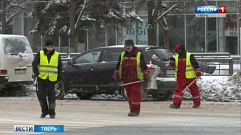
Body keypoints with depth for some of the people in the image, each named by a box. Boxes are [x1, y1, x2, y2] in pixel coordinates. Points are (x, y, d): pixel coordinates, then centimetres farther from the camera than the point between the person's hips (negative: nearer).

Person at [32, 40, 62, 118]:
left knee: (51, 95, -2)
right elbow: (34, 64, 5)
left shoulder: (57, 55, 7)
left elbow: (60, 67, 12)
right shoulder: (40, 54, 3)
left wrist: (58, 76, 3)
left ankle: (52, 112, 6)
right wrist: (36, 73, -5)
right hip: (42, 78, 0)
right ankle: (44, 111, 11)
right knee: (41, 94, -2)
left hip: (52, 79, 0)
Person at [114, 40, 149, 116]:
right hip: (126, 78, 5)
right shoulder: (122, 55, 13)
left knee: (135, 93, -11)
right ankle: (132, 109, 16)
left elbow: (143, 65, -1)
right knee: (129, 94, 8)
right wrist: (116, 74, 9)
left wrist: (146, 76, -4)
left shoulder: (139, 54, -1)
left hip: (136, 78, -5)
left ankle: (135, 110, -12)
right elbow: (118, 65, 18)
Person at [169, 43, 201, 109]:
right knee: (178, 90, -3)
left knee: (194, 90, 6)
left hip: (190, 77, -5)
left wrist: (198, 73, -14)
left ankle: (197, 103, 18)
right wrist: (172, 62, -4)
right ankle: (176, 104, -5)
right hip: (180, 78, 5)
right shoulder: (176, 57, 11)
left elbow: (195, 64, -9)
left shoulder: (190, 56, -7)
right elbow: (174, 65, 18)